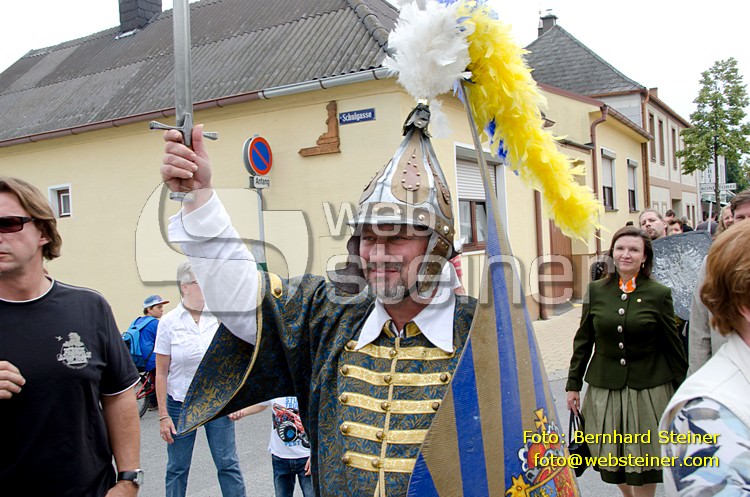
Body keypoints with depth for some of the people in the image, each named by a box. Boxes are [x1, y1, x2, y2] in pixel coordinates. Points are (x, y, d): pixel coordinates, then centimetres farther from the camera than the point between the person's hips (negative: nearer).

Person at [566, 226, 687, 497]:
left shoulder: (659, 294, -4)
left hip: (648, 389, -2)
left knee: (644, 457, 7)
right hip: (605, 386, 2)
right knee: (613, 456, 11)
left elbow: (673, 345, 1)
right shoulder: (596, 290, 1)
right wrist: (573, 384, 6)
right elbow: (583, 340, 6)